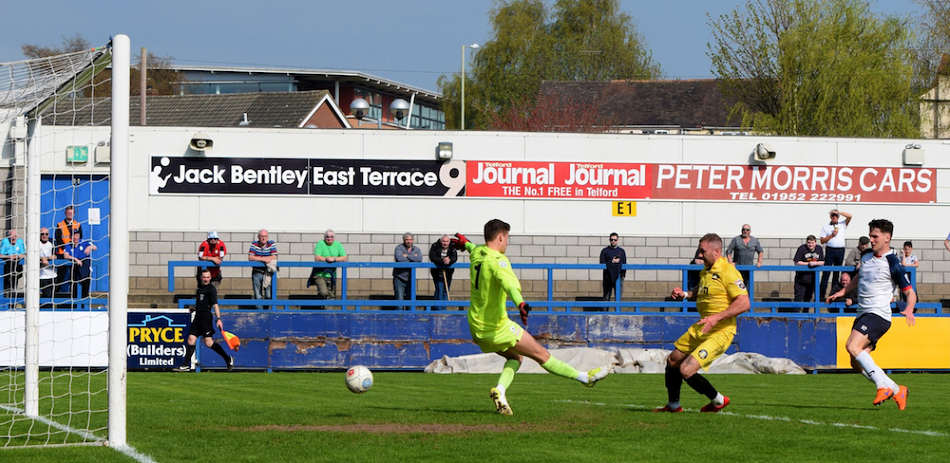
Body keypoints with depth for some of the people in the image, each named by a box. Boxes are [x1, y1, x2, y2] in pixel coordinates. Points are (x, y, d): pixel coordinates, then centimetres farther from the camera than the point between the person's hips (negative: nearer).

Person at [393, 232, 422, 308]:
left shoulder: (417, 249, 8)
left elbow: (419, 259, -12)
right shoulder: (399, 248, -2)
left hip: (410, 279, 4)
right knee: (400, 300, -8)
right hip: (399, 278, -4)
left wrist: (407, 256, -14)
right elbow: (399, 258, -22)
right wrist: (413, 257, -9)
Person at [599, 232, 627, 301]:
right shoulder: (605, 251, 5)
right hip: (608, 277, -1)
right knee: (606, 298, 1)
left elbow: (624, 264, 13)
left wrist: (623, 274, 1)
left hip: (618, 277, 1)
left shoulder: (621, 251, 12)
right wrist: (612, 262, -11)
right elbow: (602, 264, 0)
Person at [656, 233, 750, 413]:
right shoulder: (706, 270, 9)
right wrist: (685, 294, 9)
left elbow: (744, 303, -26)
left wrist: (717, 317, -30)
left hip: (719, 332, -10)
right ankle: (673, 405, 38)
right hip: (700, 328, 10)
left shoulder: (728, 272, -19)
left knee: (686, 371, -18)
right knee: (672, 361, 18)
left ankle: (717, 400, 5)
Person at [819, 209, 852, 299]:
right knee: (826, 272, -6)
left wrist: (839, 212, -3)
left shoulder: (842, 225, 12)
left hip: (840, 250, 2)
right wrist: (832, 235, -8)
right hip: (830, 250, -2)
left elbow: (849, 216, -1)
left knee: (837, 272, 6)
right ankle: (821, 294, -7)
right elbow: (822, 240, 3)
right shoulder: (826, 227, 8)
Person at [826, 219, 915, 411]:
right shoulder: (866, 256, 13)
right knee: (857, 363, 5)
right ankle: (896, 391, 13)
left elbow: (910, 292, -7)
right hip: (863, 314, 9)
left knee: (852, 346, -28)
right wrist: (842, 292, 23)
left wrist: (909, 310, -26)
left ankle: (884, 385, -24)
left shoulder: (893, 264, -10)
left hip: (878, 314, -9)